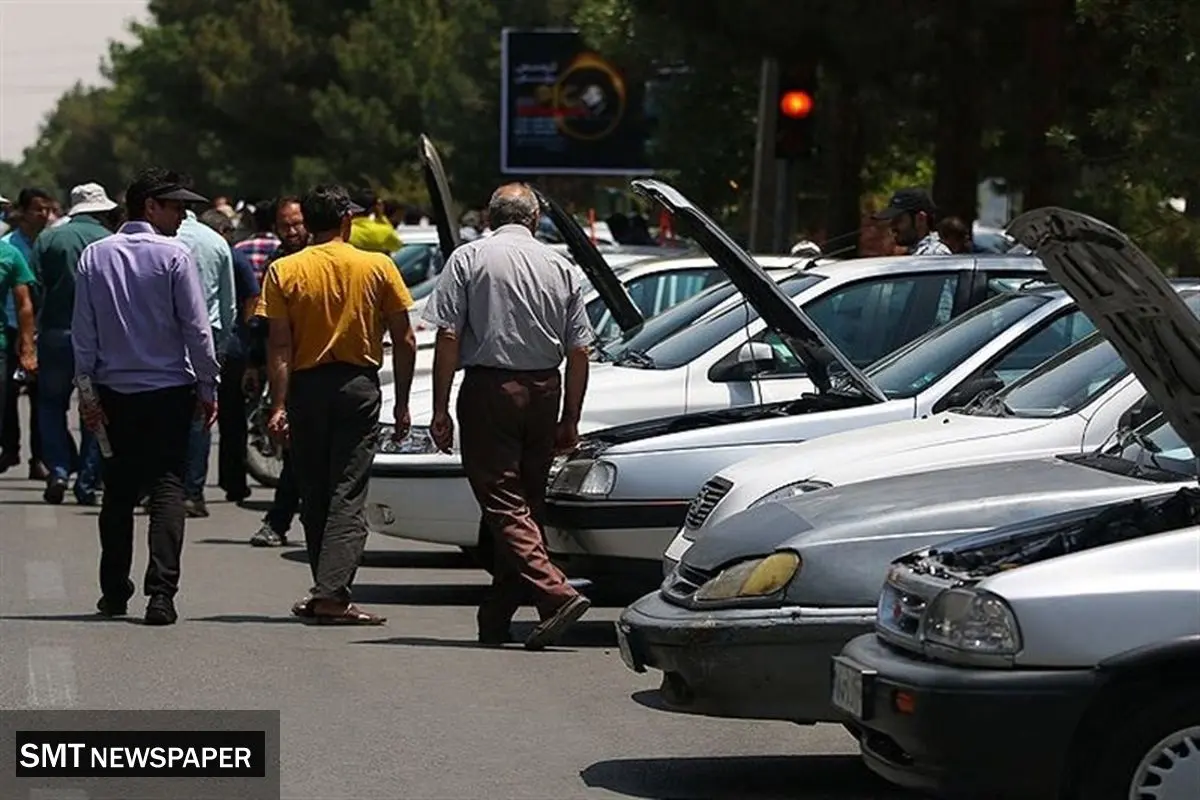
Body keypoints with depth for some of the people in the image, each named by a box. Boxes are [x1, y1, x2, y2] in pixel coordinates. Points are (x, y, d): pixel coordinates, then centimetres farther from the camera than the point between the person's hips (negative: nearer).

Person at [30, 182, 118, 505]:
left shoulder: (47, 239, 2)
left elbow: (36, 290, -3)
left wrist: (34, 336, 1)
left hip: (55, 334, 1)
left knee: (51, 404, 16)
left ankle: (58, 470, 0)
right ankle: (87, 482, 5)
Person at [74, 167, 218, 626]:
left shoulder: (95, 256, 4)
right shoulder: (174, 256, -9)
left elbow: (83, 330, 5)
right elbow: (196, 328, -9)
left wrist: (86, 389, 9)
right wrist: (207, 386, -1)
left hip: (113, 391, 4)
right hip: (169, 389, -4)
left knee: (118, 491, 13)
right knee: (167, 488, -3)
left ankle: (114, 592, 18)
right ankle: (161, 592, -14)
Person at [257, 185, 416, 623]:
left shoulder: (284, 271, 0)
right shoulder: (378, 267, 0)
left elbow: (279, 347, -6)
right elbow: (404, 341, 0)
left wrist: (279, 405, -6)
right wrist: (402, 403, 6)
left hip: (306, 388, 1)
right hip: (358, 386, -1)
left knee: (315, 496, 12)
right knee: (348, 494, -2)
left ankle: (326, 591, 17)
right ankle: (332, 593, -15)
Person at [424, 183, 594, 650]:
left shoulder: (469, 258, -1)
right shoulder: (560, 267, 9)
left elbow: (448, 338, -8)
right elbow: (579, 351, 7)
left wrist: (440, 409, -4)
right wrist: (571, 418, 14)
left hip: (489, 388, -4)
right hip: (543, 392, 4)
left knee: (502, 504, -6)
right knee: (526, 503, 12)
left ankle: (556, 594, -24)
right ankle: (497, 619, 16)